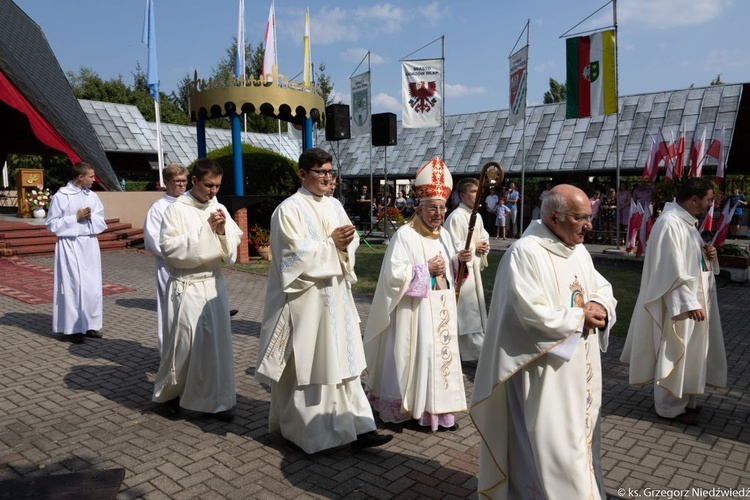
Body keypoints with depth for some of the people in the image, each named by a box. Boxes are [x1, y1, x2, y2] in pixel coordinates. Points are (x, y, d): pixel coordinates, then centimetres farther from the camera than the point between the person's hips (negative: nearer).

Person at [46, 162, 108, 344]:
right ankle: (71, 328, 6)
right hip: (70, 246, -5)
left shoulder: (92, 196, 8)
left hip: (90, 245, 5)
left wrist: (91, 217, -9)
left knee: (92, 286, 6)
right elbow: (51, 224, -6)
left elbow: (101, 221, 12)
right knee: (72, 285, -3)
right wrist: (76, 217, -13)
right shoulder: (61, 196, -7)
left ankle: (90, 324, 17)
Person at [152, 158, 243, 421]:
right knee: (182, 343, 4)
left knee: (217, 342, 5)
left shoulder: (220, 209, 6)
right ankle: (168, 392, 29)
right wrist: (205, 229, -20)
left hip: (214, 284, 4)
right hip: (186, 287, -4)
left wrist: (223, 231, -15)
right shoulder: (176, 210, -8)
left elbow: (231, 249, 6)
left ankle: (214, 399, 17)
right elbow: (169, 247, -17)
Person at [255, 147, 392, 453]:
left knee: (342, 361, 7)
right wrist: (331, 243, -15)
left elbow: (351, 241, 11)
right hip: (304, 299, -6)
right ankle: (296, 428, 23)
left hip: (335, 296, 7)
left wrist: (345, 243, -10)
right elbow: (296, 253, -18)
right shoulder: (289, 209, -9)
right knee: (304, 365, 5)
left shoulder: (334, 206, 12)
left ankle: (356, 428, 12)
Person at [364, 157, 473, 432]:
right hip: (415, 309, -7)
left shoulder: (443, 235, 10)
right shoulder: (405, 235, -13)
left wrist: (459, 259, -1)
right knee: (417, 356, -2)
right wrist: (426, 269, -19)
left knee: (442, 353, 11)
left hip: (442, 309, 7)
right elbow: (394, 274, -18)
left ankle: (439, 409, 24)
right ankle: (412, 408, 14)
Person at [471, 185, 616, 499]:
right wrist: (580, 317, -15)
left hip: (581, 371, 9)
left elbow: (603, 288, 15)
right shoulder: (525, 253, -20)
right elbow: (532, 314, -26)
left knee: (579, 436, 21)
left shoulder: (579, 250, 7)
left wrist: (598, 306, -8)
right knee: (549, 446, 2)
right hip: (545, 373, -9)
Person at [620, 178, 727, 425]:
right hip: (678, 305, -10)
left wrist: (706, 254, 1)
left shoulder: (687, 222, 10)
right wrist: (689, 303, -26)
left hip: (692, 300, 10)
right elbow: (672, 270, -25)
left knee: (687, 353, 19)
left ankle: (684, 400, 34)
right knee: (675, 354, 3)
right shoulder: (669, 224, -22)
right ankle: (670, 407, 18)